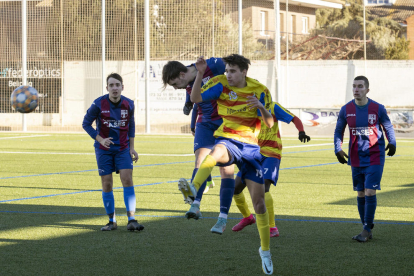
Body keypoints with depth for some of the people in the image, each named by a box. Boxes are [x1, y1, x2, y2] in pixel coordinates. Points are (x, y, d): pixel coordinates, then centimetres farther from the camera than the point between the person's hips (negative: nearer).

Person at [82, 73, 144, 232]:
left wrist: (132, 147, 7)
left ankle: (132, 220, -15)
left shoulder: (128, 104, -6)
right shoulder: (99, 104, -13)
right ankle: (112, 221, 13)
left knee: (127, 179, -13)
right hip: (104, 149, -1)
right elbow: (86, 124, -3)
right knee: (107, 183, 0)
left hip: (123, 148, 1)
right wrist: (100, 139, -15)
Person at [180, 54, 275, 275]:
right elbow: (196, 98, -11)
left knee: (259, 201, 2)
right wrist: (200, 73, -24)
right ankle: (193, 188, -68)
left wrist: (260, 106, -25)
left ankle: (265, 250, 18)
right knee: (217, 151, -42)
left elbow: (270, 123, -5)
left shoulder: (260, 90, -2)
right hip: (227, 139, -1)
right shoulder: (221, 84, -3)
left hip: (249, 146, 2)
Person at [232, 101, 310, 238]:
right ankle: (247, 217, 33)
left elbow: (295, 119, -7)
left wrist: (301, 132, -26)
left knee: (263, 187, -26)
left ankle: (272, 228, -24)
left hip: (270, 154, -6)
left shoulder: (272, 107, -5)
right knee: (235, 187, 5)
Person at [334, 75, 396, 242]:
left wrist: (392, 143, -11)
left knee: (370, 192, -12)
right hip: (356, 158, 4)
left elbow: (388, 127, 6)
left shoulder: (378, 109, -8)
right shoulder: (346, 110, -1)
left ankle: (366, 231, -7)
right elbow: (338, 131, 12)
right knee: (360, 193, 7)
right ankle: (367, 230, 17)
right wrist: (338, 149, -2)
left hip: (375, 158, -3)